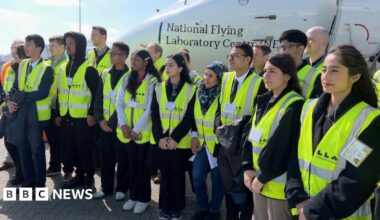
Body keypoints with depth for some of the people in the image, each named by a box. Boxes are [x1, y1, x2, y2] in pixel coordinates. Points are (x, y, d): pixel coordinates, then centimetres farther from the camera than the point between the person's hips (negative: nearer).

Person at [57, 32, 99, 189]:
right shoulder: (63, 67, 13)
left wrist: (92, 114, -16)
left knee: (85, 149, 2)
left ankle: (89, 177, 17)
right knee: (70, 148, 11)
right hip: (66, 117, 7)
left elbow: (96, 93, -11)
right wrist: (58, 113, 14)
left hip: (83, 117, -6)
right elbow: (60, 92, 16)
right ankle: (79, 176, 24)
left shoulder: (88, 68, -7)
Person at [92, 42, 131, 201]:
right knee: (106, 158, 12)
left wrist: (113, 122, -13)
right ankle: (106, 187, 25)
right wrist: (100, 119, -4)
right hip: (105, 125, 5)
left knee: (122, 158, 5)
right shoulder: (105, 75, 9)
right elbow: (98, 98, 9)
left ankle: (122, 188, 19)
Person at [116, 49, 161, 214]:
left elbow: (150, 109, -13)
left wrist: (137, 129, -14)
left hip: (143, 132, -5)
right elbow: (120, 103, 5)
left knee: (142, 165, 5)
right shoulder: (127, 80, 9)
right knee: (132, 164, 14)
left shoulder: (152, 82, -8)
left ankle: (144, 198, 19)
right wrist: (123, 125, -7)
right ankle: (133, 196, 27)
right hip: (127, 131, 5)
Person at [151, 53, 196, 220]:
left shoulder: (191, 89, -3)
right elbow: (155, 115, 2)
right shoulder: (159, 88, 6)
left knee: (178, 174, 7)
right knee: (165, 173, 10)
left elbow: (189, 117, -7)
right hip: (162, 141, 3)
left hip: (180, 142, -2)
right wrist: (160, 137, -9)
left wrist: (175, 138, -14)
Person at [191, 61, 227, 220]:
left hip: (218, 144, -5)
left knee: (217, 178, 8)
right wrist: (194, 136, 7)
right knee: (197, 177, 9)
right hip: (202, 143, 5)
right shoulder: (200, 92, 4)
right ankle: (202, 207, 29)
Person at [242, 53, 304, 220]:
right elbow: (250, 134, 7)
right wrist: (248, 168, -2)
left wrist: (262, 176, -14)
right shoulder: (263, 101, 9)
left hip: (278, 182, -7)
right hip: (258, 178, 7)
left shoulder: (294, 106, -16)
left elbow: (281, 146, -20)